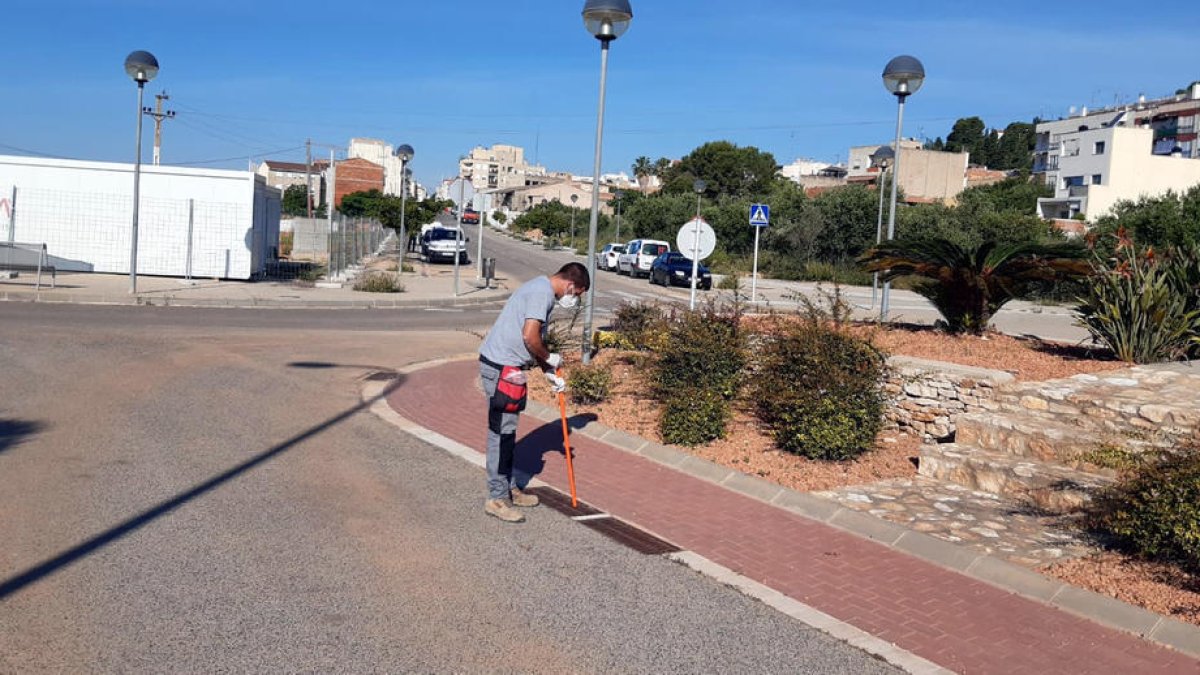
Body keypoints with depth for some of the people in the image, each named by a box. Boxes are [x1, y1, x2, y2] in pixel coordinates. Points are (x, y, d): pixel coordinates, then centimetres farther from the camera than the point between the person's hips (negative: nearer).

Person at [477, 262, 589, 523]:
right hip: (502, 368, -10)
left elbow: (534, 340, 21)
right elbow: (530, 336, -25)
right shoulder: (543, 292, -16)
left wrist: (550, 374, 17)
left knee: (507, 431, 17)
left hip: (505, 366, 10)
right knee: (501, 432, -4)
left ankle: (510, 488, 28)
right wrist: (550, 359, -7)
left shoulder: (541, 289, 17)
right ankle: (497, 499, 3)